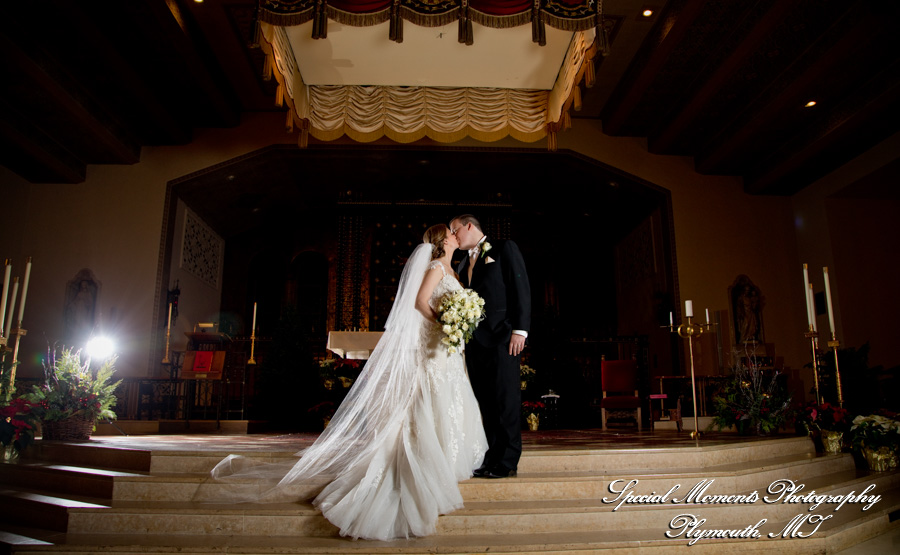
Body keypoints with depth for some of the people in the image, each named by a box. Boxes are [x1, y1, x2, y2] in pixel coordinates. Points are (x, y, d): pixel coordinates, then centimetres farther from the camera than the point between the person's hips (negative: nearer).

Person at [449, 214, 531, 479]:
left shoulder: (505, 249, 4)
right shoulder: (464, 264, 23)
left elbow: (521, 288, -5)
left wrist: (519, 330, -13)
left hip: (501, 336, -6)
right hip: (474, 340, 7)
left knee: (506, 400, -4)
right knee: (484, 401, 7)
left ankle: (508, 461, 2)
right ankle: (491, 458, 12)